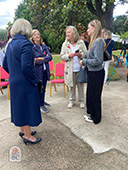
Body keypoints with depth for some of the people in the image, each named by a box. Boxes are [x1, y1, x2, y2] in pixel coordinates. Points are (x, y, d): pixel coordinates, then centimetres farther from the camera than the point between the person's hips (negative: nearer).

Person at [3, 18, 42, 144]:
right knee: (27, 106, 4)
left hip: (14, 82, 9)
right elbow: (26, 67, -24)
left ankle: (22, 130, 37)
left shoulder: (10, 44, 9)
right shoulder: (25, 44, -17)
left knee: (19, 105, 19)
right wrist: (35, 80, -13)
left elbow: (5, 65, 13)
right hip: (25, 82, -8)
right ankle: (27, 135, 18)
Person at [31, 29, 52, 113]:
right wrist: (44, 59, -14)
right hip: (37, 71, -5)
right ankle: (41, 104, 15)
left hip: (45, 70, 5)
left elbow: (50, 57, -2)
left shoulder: (44, 46, 10)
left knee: (43, 88, 16)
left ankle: (42, 101, 35)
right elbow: (33, 60, -15)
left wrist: (41, 58, -14)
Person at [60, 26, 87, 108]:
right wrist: (68, 55, -16)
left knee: (81, 85, 9)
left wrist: (80, 54, -17)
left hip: (80, 68, 0)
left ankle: (81, 101, 24)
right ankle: (72, 100, 27)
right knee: (71, 86, 10)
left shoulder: (81, 42, 1)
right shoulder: (65, 44, 4)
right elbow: (62, 56, 2)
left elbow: (86, 54, 3)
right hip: (70, 69, 1)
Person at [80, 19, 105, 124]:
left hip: (97, 73, -9)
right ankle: (90, 113, 38)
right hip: (92, 72, 9)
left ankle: (96, 118, 25)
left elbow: (98, 60, -25)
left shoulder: (98, 41, -20)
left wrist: (84, 61, -15)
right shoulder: (94, 41, 9)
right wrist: (85, 61, 5)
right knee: (90, 94, 20)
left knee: (95, 96, 6)